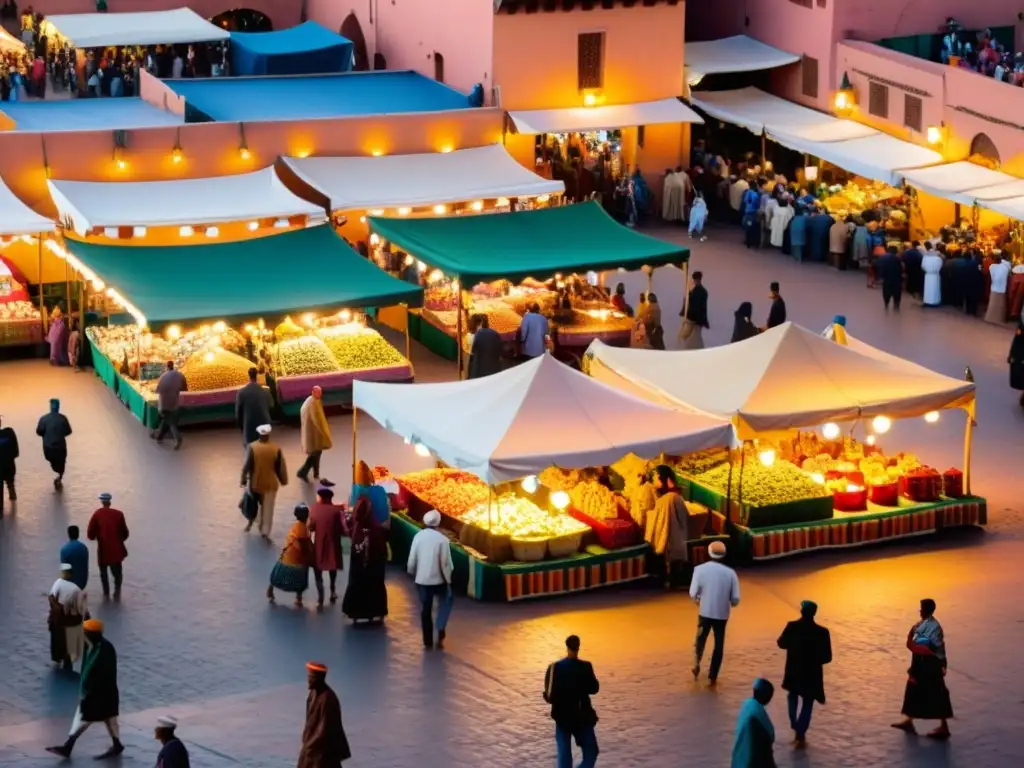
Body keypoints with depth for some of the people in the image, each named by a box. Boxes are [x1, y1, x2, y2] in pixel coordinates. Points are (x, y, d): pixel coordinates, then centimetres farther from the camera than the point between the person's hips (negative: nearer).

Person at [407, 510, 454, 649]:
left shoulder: (418, 537, -5)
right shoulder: (442, 539, -14)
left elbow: (412, 560, -2)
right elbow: (446, 562, -12)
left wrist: (413, 574, 16)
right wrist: (448, 580, 0)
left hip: (422, 579, 2)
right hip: (438, 579, -2)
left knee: (425, 610, 11)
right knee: (446, 601, 22)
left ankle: (428, 642, 14)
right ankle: (441, 630, 4)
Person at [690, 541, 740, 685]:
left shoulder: (700, 569, -11)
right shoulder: (730, 573, -8)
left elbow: (693, 593, -11)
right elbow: (736, 599, -7)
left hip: (705, 612, 0)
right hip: (722, 614, 0)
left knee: (701, 638, 25)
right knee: (719, 645, 11)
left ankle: (696, 664, 12)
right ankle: (712, 677, 12)